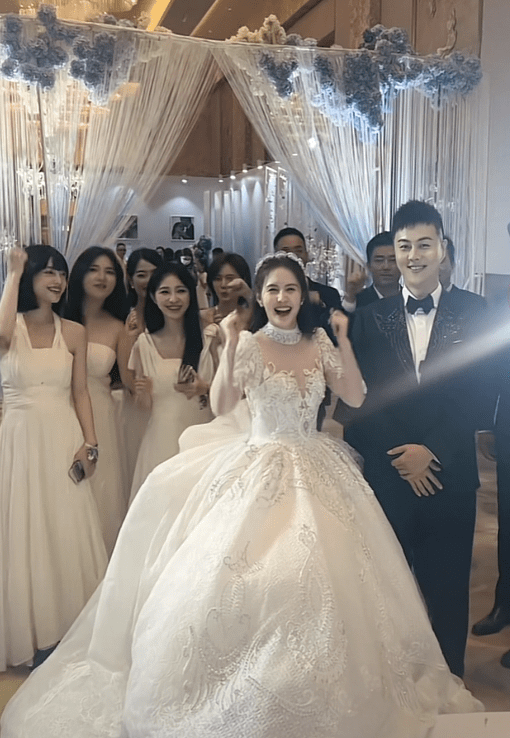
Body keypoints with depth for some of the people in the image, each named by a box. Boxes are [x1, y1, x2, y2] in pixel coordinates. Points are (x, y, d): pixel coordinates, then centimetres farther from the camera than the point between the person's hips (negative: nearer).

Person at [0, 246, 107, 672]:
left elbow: (80, 393, 6)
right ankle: (35, 635, 17)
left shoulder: (74, 332, 6)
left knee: (68, 533, 7)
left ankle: (69, 629, 22)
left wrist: (90, 443, -6)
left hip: (64, 440, 2)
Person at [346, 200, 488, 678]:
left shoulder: (472, 316, 1)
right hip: (386, 473, 1)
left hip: (450, 474, 0)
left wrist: (432, 451, -13)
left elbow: (476, 400, -4)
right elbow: (362, 399, -1)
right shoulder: (371, 319, 4)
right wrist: (400, 456, -9)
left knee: (447, 586, 10)